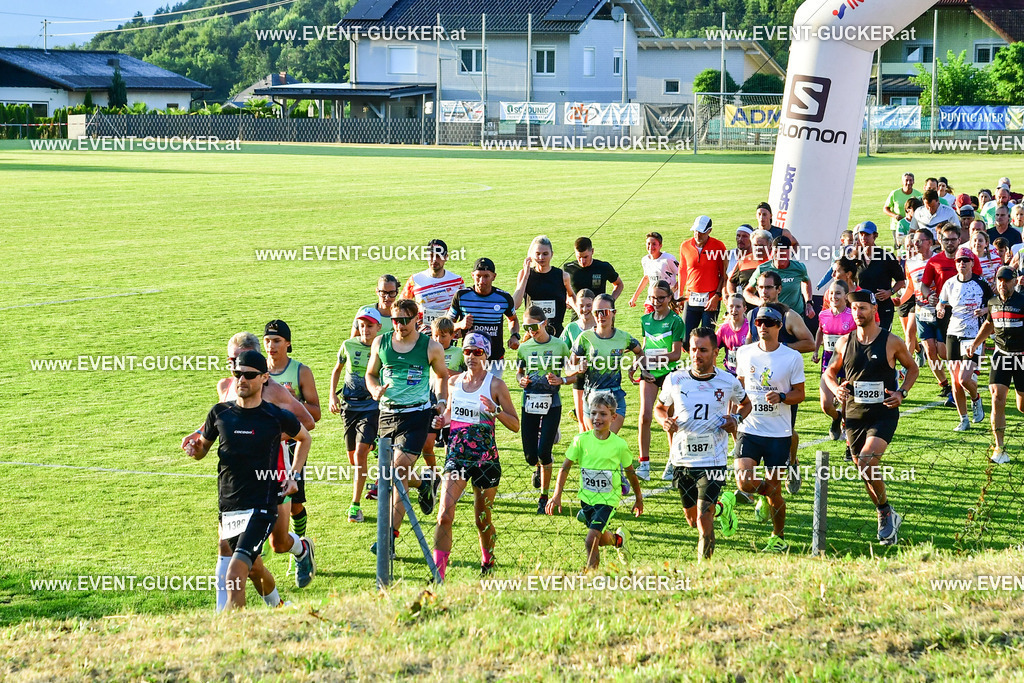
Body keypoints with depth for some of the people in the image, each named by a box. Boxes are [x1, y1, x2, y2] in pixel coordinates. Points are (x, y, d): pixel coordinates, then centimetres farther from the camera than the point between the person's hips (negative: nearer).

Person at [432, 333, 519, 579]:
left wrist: (495, 411, -19)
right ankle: (438, 572, -12)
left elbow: (515, 425, -2)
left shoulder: (495, 385, -4)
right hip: (457, 455, 2)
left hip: (485, 457, -2)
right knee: (444, 516, -13)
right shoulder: (454, 382, 7)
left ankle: (487, 561, 36)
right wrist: (442, 420, 3)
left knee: (483, 520, 9)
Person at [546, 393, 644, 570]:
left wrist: (638, 498, 13)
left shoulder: (619, 445, -13)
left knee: (592, 540, -18)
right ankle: (619, 539, 54)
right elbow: (565, 468, -3)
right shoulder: (581, 440, -10)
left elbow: (630, 473, 2)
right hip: (586, 497, 4)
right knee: (600, 539, 21)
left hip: (608, 498, -4)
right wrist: (556, 495, -11)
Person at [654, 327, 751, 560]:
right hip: (682, 461, 3)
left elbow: (746, 404, 18)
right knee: (693, 520, 16)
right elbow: (660, 407, 16)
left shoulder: (728, 382, -3)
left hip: (713, 462, -3)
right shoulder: (675, 380, -1)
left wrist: (737, 419, -4)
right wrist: (665, 421, -7)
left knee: (703, 521, -14)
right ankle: (721, 506, 47)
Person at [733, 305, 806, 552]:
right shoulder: (745, 353, 4)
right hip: (749, 430, 2)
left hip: (779, 433, -2)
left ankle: (778, 537, 24)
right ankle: (766, 494, 20)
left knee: (774, 488, 2)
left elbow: (799, 393, 1)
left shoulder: (792, 357, -4)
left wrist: (781, 397, -18)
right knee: (745, 482, -16)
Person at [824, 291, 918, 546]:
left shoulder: (891, 342, -4)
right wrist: (836, 389, -4)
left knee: (867, 463, -23)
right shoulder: (844, 343, 4)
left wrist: (901, 393, -4)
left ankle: (886, 512, -4)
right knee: (865, 471, 9)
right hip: (854, 416, 4)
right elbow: (830, 372, 17)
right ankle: (886, 517, 29)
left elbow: (912, 367, 11)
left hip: (884, 414, -4)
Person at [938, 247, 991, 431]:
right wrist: (940, 309, -2)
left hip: (973, 335, -4)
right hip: (953, 334, 4)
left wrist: (985, 310, -11)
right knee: (955, 382, 2)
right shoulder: (950, 283, 6)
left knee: (964, 379, -13)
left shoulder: (981, 283, -3)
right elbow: (942, 302, 20)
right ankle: (964, 419, 13)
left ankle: (976, 399, 20)